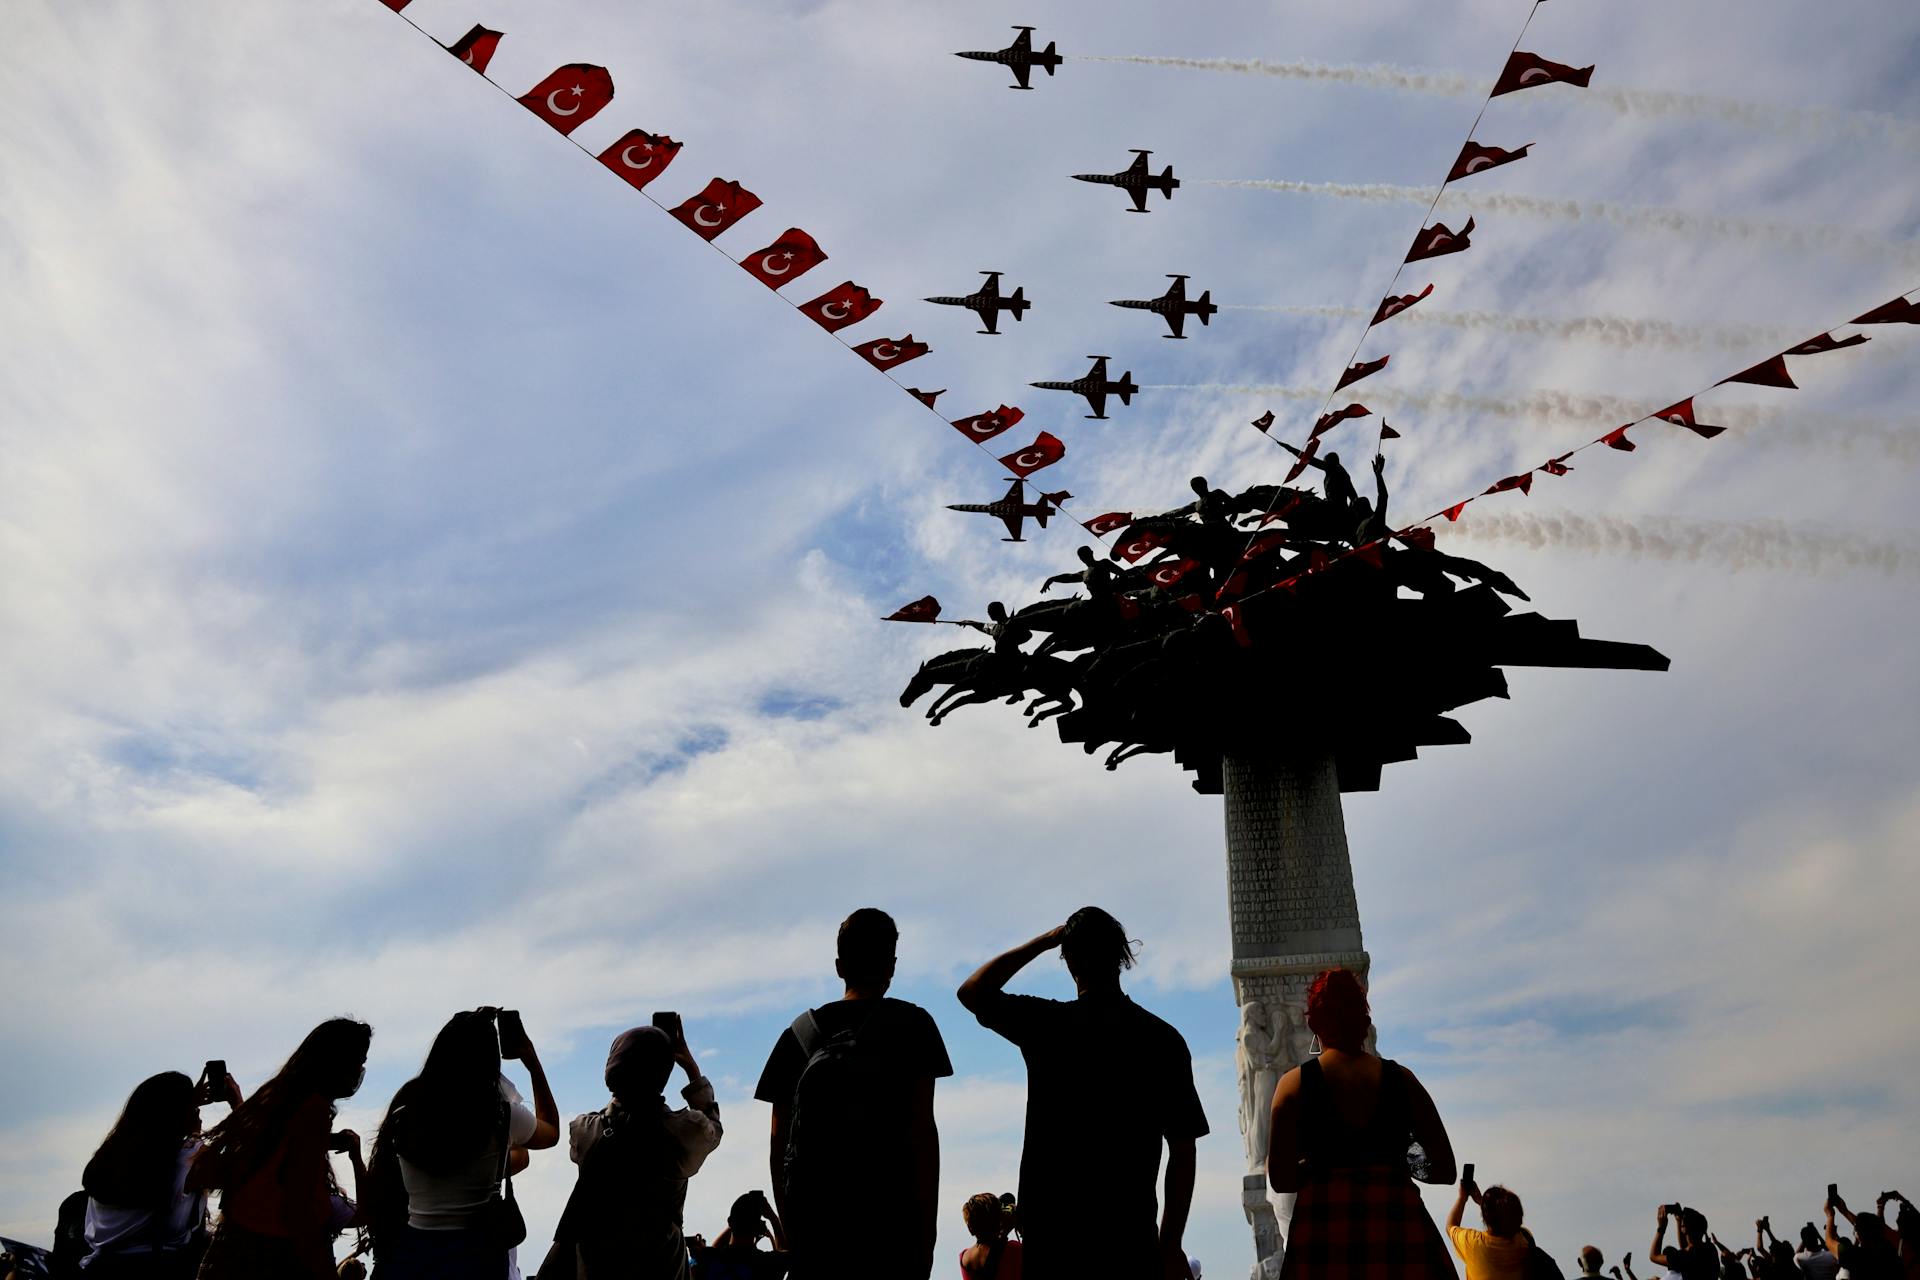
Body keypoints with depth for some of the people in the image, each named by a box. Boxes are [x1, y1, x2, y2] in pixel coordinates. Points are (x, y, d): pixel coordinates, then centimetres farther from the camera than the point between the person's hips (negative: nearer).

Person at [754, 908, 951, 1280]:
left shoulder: (800, 1032, 13)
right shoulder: (910, 1025, 2)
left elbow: (778, 1139, 11)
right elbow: (922, 1130, -5)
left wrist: (789, 1224, 17)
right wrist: (928, 1223, -3)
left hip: (813, 1216, 4)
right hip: (888, 1214, -3)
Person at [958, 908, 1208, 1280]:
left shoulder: (1047, 1024, -2)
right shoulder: (1163, 1039, 1)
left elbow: (972, 992, 16)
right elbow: (1183, 1150, 0)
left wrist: (1042, 942, 15)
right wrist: (1171, 1243, 7)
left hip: (1052, 1232, 0)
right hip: (1130, 1235, 1)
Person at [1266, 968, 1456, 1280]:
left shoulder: (1294, 1084, 3)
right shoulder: (1402, 1079, 8)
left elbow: (1280, 1178, -2)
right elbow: (1444, 1169, 7)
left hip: (1322, 1223, -1)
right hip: (1400, 1220, 1)